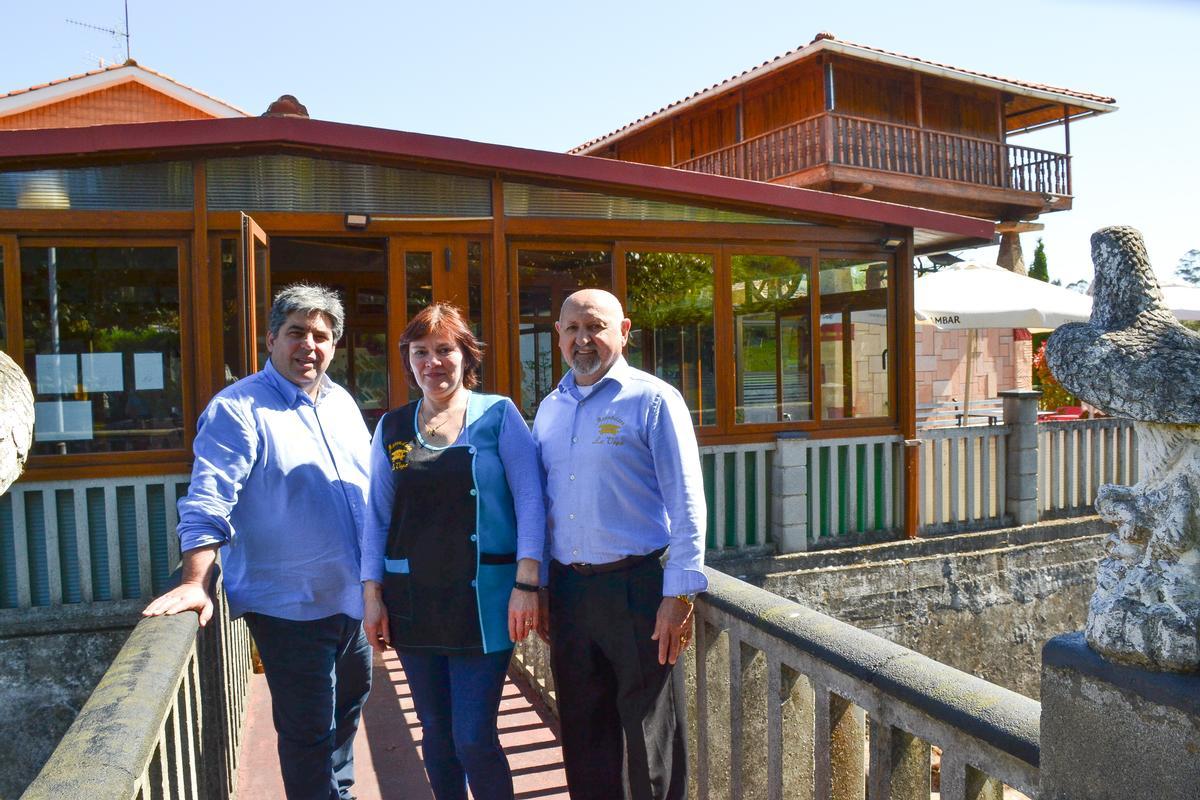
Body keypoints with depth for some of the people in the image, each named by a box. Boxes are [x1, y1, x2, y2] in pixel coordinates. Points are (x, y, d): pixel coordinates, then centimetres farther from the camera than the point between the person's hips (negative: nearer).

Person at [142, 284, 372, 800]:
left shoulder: (341, 403, 9)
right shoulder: (237, 409, -12)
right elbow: (208, 501, -19)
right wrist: (195, 584, -29)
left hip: (351, 598, 8)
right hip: (289, 606, -7)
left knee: (350, 700, 24)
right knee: (308, 731, 3)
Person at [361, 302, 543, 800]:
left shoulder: (497, 415, -2)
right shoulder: (392, 428, 8)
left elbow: (530, 500, -6)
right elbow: (377, 515, 9)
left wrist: (526, 583, -13)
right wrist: (372, 594, 3)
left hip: (482, 599, -3)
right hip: (412, 600, 4)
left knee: (474, 739, -3)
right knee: (435, 734, 14)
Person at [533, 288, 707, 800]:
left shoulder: (653, 401, -6)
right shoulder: (549, 410, 11)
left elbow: (686, 505, -9)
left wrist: (680, 594, -14)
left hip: (635, 585, -5)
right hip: (566, 589, 5)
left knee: (651, 734, 6)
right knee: (583, 730, 17)